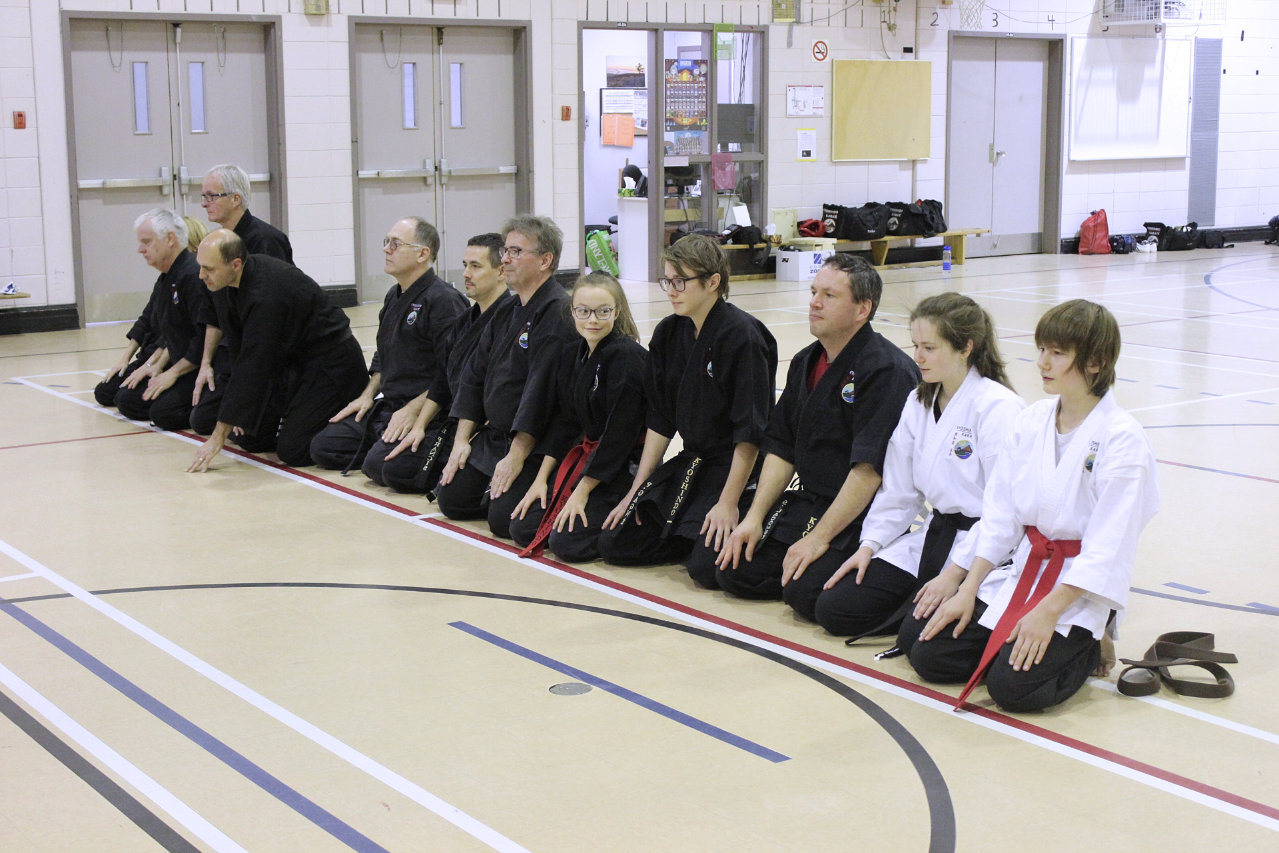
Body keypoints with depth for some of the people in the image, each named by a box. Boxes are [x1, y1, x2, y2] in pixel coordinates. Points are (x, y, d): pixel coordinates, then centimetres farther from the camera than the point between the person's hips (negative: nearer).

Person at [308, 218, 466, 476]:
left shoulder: (444, 300, -16)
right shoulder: (394, 296, 14)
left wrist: (412, 410, -22)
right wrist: (368, 396, 14)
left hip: (424, 413, -9)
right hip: (387, 407, 9)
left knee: (379, 464, -29)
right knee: (322, 447, 3)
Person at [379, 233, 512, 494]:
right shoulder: (465, 320, 13)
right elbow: (442, 379, 18)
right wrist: (419, 426, 10)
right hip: (454, 420, 10)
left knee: (396, 470, -16)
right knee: (377, 465, 10)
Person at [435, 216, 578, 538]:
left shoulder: (557, 314, -19)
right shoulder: (507, 312, 12)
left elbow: (542, 391, -23)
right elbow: (473, 375, 13)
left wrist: (516, 457, -22)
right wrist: (461, 441, 6)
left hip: (535, 443, -9)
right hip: (492, 436, 9)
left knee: (503, 518, -20)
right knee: (450, 498, 5)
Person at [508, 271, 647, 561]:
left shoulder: (627, 356, -20)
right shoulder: (573, 356, 6)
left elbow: (620, 432, -21)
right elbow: (563, 421, 12)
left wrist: (582, 492, -17)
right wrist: (541, 479, 5)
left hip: (624, 465, -8)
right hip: (587, 453, 8)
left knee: (568, 543, -20)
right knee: (522, 528, 1)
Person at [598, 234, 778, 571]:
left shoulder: (742, 336, -19)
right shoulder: (667, 334, 3)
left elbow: (751, 432, -20)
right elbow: (660, 421, 9)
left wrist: (728, 503, -22)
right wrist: (636, 491, 5)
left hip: (739, 468, -7)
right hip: (691, 464, 7)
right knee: (613, 543, 0)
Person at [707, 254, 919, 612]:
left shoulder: (887, 370, -17)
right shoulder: (805, 363, 10)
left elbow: (870, 469, -22)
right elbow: (781, 448, 12)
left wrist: (819, 538, -21)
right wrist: (754, 517, 1)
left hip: (864, 515, -8)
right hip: (808, 502, 8)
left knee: (807, 592, -30)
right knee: (707, 565, -2)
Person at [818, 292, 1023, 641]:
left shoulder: (997, 406, -16)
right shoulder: (918, 404, 9)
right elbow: (899, 491, 14)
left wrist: (955, 573, -22)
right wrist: (869, 545, 1)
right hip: (932, 538, 8)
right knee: (833, 608, -4)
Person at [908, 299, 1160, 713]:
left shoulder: (1122, 439, -16)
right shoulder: (1031, 421, 3)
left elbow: (1108, 547, -18)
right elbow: (998, 512, 5)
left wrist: (1048, 611, -21)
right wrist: (968, 590, -1)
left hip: (1080, 589, -6)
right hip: (1022, 571, 6)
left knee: (1013, 687, -22)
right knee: (928, 656, -4)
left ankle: (1085, 648, 6)